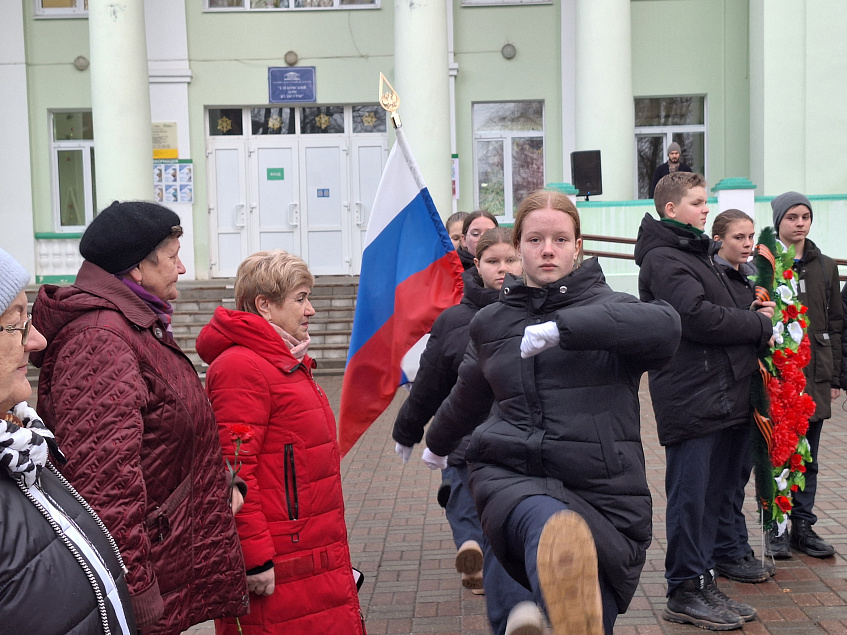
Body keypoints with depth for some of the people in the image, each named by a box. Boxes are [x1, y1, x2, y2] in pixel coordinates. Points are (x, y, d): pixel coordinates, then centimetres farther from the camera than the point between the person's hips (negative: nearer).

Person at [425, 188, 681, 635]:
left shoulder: (606, 306, 5)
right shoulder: (490, 323, 16)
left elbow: (664, 326, -19)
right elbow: (468, 398, 35)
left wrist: (560, 328, -25)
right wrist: (438, 443, 51)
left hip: (602, 493, 2)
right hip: (510, 475, -2)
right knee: (546, 520, -37)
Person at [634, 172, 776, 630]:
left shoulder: (698, 252, 22)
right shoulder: (663, 259, -11)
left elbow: (724, 308, 26)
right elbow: (698, 317, -22)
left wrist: (754, 316, 6)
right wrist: (760, 324, -10)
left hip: (720, 395, 10)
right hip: (690, 398, -10)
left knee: (711, 493, 15)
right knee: (690, 495, -2)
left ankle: (702, 582, 26)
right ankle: (685, 593, 9)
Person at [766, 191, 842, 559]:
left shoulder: (824, 267, 12)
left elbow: (835, 324, 14)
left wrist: (834, 377, 9)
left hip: (815, 377, 4)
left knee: (807, 460, 11)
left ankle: (802, 526, 21)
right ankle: (775, 529, 13)